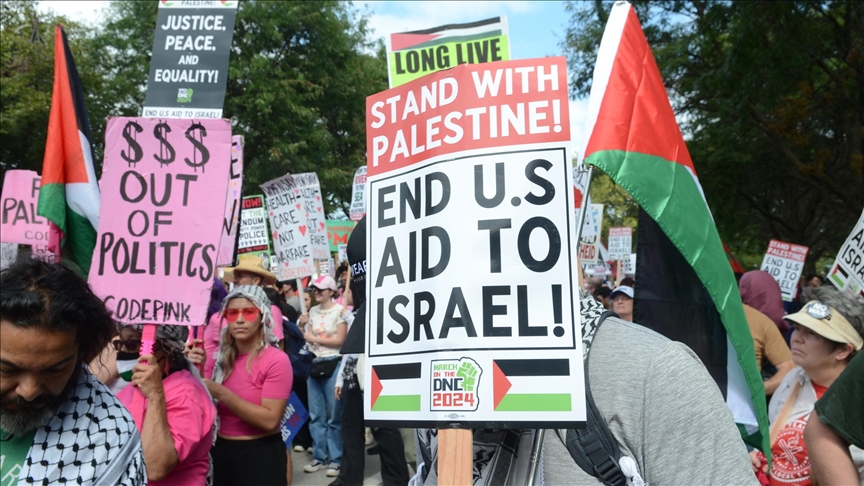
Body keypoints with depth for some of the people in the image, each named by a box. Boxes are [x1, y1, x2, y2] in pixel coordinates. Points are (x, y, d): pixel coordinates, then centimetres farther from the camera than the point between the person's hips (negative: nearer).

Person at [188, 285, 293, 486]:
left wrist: (221, 393, -25)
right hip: (223, 453, 5)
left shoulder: (276, 360, -15)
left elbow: (270, 420, -22)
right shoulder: (222, 357, 4)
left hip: (261, 457, -5)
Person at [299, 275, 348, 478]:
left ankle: (336, 459, 6)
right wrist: (302, 327, -4)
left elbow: (340, 340, -10)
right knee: (315, 415, 9)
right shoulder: (312, 311, 12)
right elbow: (307, 339, 13)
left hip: (333, 364, -6)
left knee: (334, 415, -1)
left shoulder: (340, 310, -4)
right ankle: (319, 456, 19)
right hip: (314, 364, 6)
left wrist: (314, 338, -9)